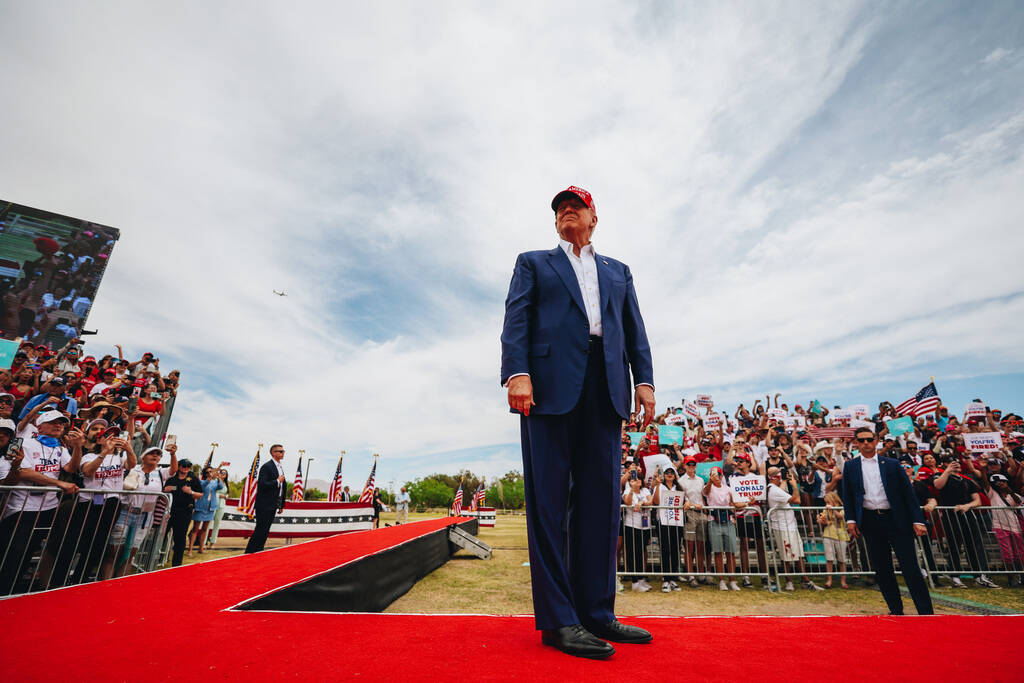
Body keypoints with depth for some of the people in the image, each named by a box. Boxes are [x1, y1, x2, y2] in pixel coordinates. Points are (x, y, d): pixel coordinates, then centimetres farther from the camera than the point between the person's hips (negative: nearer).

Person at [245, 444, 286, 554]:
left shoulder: (281, 467, 14)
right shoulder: (267, 466, -13)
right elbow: (263, 485, -22)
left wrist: (281, 504, 18)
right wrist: (278, 481, -16)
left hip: (274, 505, 8)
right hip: (265, 504, -8)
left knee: (266, 530, 13)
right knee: (261, 529, -4)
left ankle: (258, 552, 21)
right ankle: (249, 552, 6)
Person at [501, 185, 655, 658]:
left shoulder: (618, 272, 28)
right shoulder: (533, 263, 18)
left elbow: (635, 329, 18)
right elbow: (516, 319, 3)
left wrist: (644, 380, 2)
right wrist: (516, 372, -13)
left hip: (605, 388, 4)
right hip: (550, 384, -3)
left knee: (600, 501, 3)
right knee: (549, 501, -4)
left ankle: (596, 612, 13)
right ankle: (558, 619, 4)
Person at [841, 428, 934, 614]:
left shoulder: (892, 464, 5)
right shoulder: (850, 467, 7)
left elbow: (908, 492, 4)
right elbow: (847, 496, 8)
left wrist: (917, 520, -3)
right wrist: (850, 520, -1)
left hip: (896, 520, -1)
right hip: (870, 522, 1)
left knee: (910, 567, 0)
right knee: (881, 569, 7)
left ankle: (926, 611, 11)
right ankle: (896, 610, 19)